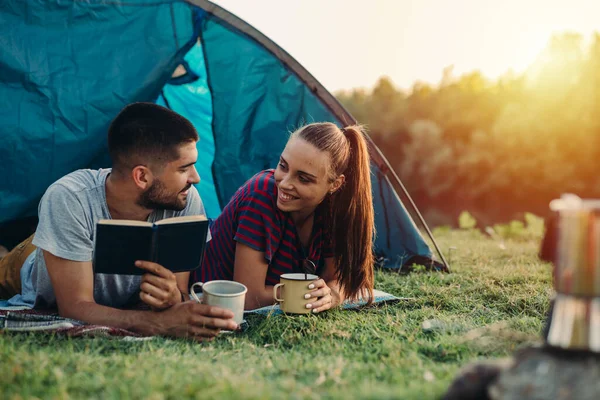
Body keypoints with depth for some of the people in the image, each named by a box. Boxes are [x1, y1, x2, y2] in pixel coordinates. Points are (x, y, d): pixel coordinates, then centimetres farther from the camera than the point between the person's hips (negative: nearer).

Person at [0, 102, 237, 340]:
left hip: (126, 308, 3)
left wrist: (173, 300, -42)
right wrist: (163, 322, -48)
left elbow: (181, 294, -18)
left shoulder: (186, 200, -27)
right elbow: (75, 308, -34)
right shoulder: (69, 199, -35)